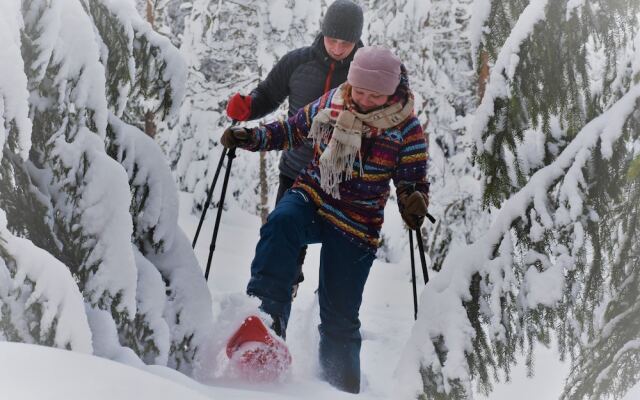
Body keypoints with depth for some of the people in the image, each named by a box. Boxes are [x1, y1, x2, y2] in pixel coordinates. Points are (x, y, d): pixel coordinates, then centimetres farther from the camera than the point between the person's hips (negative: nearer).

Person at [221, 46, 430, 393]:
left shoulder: (406, 131, -10)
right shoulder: (330, 104, -4)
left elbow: (414, 184, -3)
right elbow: (293, 130, 13)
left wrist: (415, 204, -27)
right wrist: (252, 138, -2)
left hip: (355, 227, -2)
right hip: (310, 196, 2)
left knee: (340, 317, 2)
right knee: (280, 224, -35)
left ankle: (341, 385, 23)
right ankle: (267, 314, -39)